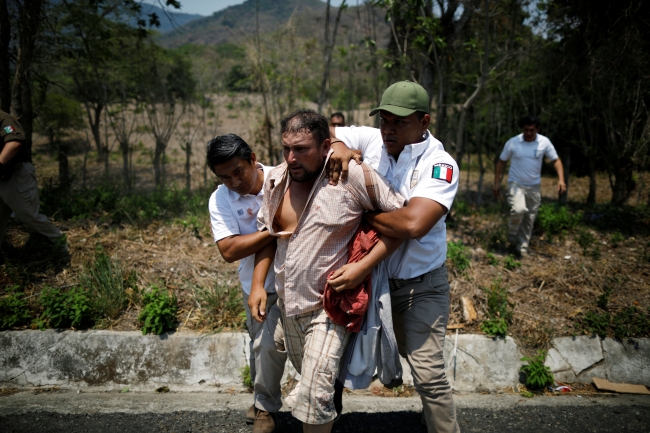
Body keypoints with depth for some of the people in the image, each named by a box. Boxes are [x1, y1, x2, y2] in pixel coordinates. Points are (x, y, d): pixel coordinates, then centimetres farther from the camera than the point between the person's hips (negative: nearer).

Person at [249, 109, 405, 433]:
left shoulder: (353, 176, -20)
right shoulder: (276, 179, -2)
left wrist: (364, 266, -22)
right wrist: (257, 285, 4)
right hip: (288, 301, 6)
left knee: (314, 395, -8)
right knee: (308, 377, 25)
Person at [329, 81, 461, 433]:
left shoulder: (440, 165, -20)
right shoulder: (372, 140, -5)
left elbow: (412, 224, -34)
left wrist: (363, 215, -19)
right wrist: (339, 146, -19)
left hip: (421, 285, -4)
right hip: (374, 278, 4)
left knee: (427, 373, -2)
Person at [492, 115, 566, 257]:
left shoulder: (544, 142, -7)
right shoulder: (513, 142, -10)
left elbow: (556, 160, 0)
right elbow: (501, 161, 1)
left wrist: (561, 179, -14)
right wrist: (497, 182, -2)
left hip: (534, 186, 3)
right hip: (516, 184, -3)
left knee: (529, 219, 7)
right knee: (519, 210, -26)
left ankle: (522, 247, 21)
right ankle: (512, 237, -1)